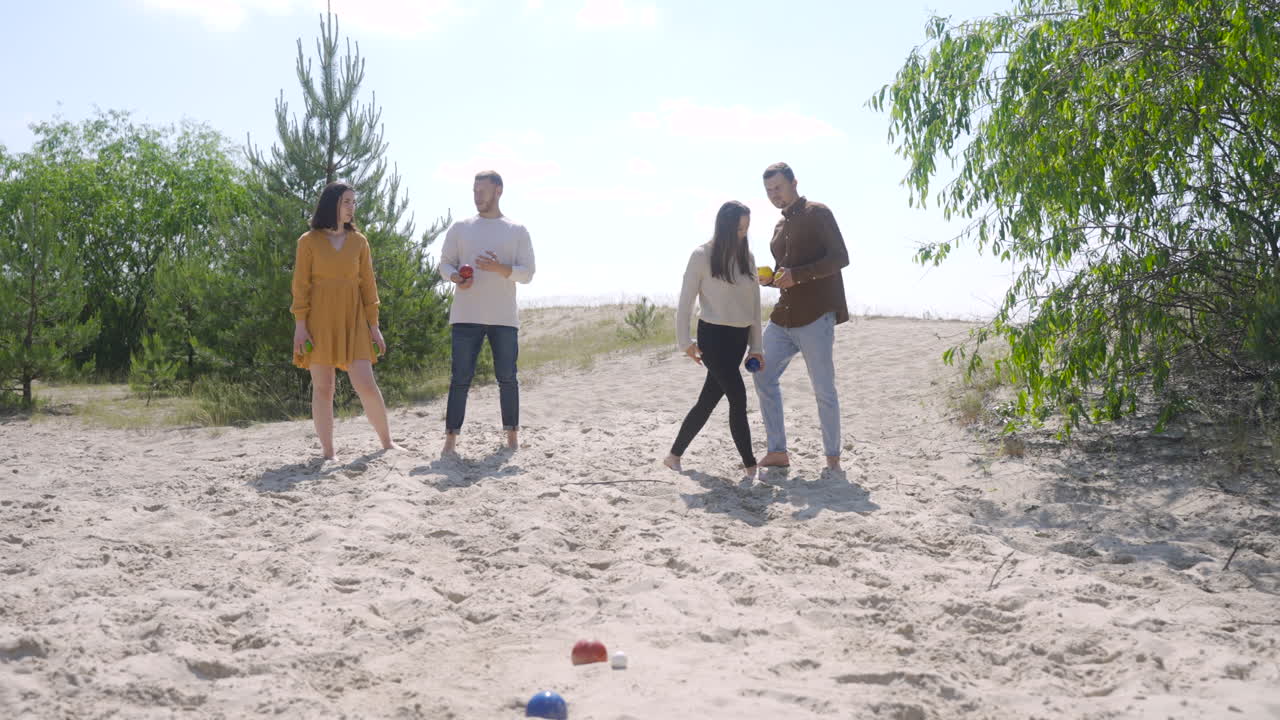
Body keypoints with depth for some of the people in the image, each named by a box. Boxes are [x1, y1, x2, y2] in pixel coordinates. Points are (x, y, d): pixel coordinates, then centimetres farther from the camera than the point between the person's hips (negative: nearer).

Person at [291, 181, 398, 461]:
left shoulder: (359, 241, 9)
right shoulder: (309, 241, 2)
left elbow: (368, 284, 9)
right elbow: (300, 284, 0)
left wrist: (374, 325, 4)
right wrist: (300, 325, -8)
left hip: (353, 319, 2)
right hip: (320, 319, -1)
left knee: (365, 384, -8)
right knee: (322, 387, -1)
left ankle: (387, 441, 7)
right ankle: (328, 451, 5)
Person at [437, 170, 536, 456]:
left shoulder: (517, 231, 7)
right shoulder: (460, 228, 11)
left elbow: (527, 272, 2)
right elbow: (445, 262, 12)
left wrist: (499, 267, -16)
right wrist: (456, 278, -11)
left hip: (504, 317, 0)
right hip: (466, 316, 0)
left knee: (507, 377, 4)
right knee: (461, 378, -3)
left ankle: (512, 434, 16)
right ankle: (451, 437, 0)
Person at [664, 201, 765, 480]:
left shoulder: (747, 258, 8)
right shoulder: (702, 255, -7)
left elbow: (754, 304, 11)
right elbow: (686, 300, -4)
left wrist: (755, 346, 10)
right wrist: (685, 341, -5)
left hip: (739, 338, 6)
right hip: (713, 335, -6)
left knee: (708, 400, 9)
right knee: (738, 398, -11)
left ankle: (674, 455, 22)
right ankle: (750, 465, -1)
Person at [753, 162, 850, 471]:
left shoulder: (817, 213, -3)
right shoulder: (780, 226, 19)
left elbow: (840, 257, -12)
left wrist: (797, 275, -21)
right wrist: (770, 279, 4)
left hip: (815, 317, -8)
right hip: (783, 317, 8)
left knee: (824, 390, -2)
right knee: (764, 377, 3)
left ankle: (832, 456, 11)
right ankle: (777, 451, 11)